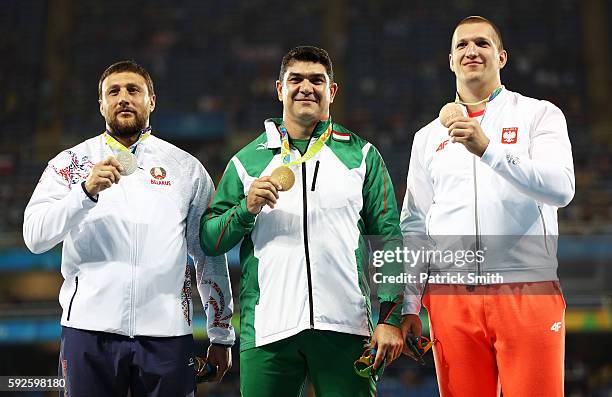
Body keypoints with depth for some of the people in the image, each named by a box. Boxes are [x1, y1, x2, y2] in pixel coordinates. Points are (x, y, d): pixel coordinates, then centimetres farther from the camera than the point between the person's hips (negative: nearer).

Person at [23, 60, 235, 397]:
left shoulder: (186, 167, 11)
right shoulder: (70, 163, 8)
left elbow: (209, 255, 11)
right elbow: (34, 237, -4)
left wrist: (221, 336, 9)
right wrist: (87, 191, -18)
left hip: (165, 332, 1)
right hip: (89, 329, 0)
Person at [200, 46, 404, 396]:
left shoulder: (362, 155, 11)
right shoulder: (248, 160, 12)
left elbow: (388, 238, 6)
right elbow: (210, 242, 9)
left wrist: (390, 318, -2)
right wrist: (247, 208, -9)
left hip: (345, 327, 0)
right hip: (267, 330, 1)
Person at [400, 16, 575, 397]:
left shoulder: (539, 114, 7)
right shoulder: (428, 136, 17)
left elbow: (561, 189, -10)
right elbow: (414, 226, 16)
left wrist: (488, 149, -21)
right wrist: (409, 305, 8)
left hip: (528, 292, -3)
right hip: (450, 295, 3)